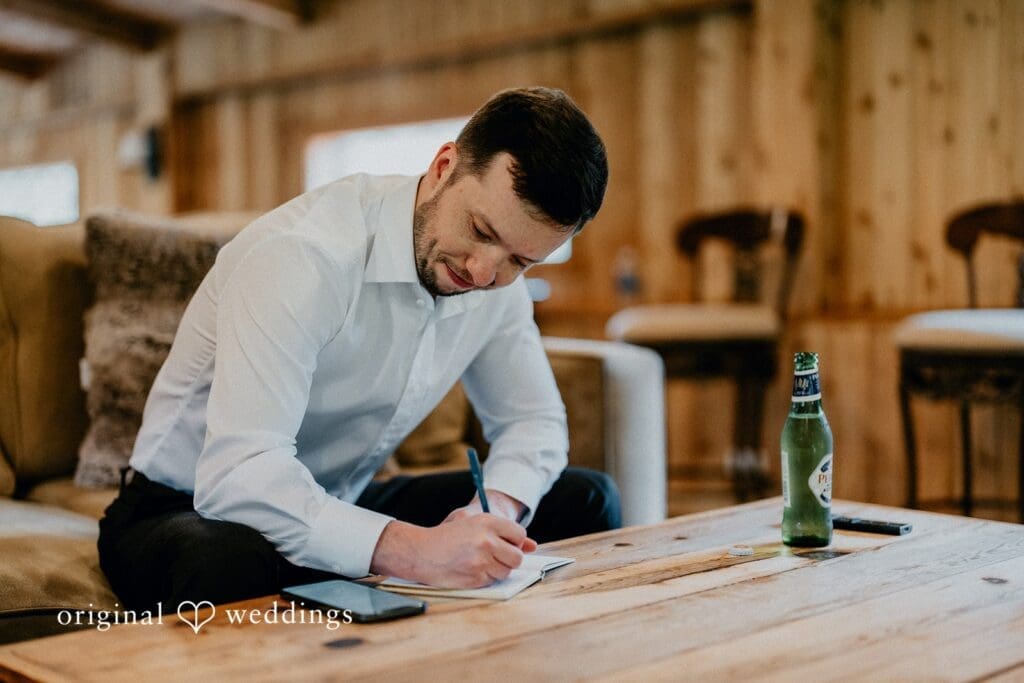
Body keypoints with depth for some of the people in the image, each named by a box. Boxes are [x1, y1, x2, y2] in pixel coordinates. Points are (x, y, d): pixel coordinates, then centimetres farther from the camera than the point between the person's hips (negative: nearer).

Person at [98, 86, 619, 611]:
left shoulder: (496, 279, -6)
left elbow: (534, 421, 4)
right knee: (237, 566, -42)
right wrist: (413, 550, -48)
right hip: (187, 511, -6)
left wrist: (496, 508, -18)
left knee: (584, 500, -5)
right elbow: (237, 476, -38)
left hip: (341, 508, 6)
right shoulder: (304, 257, -30)